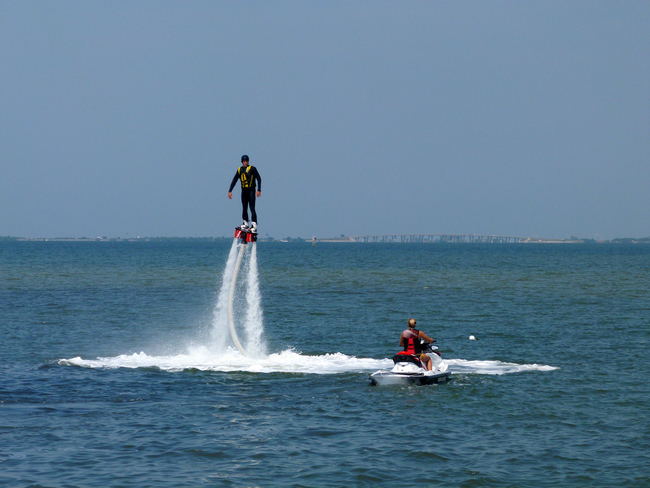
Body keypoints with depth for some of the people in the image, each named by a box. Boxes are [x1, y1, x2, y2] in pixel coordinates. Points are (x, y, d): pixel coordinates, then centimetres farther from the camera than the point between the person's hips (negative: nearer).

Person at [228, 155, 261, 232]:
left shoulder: (252, 169, -4)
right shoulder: (239, 170, 9)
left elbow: (259, 179, -3)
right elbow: (234, 181, 12)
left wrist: (259, 190, -12)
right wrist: (230, 191, 6)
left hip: (251, 191, -5)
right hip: (244, 191, 5)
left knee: (252, 208, -10)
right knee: (244, 208, 8)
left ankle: (254, 225, -12)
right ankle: (245, 223, 16)